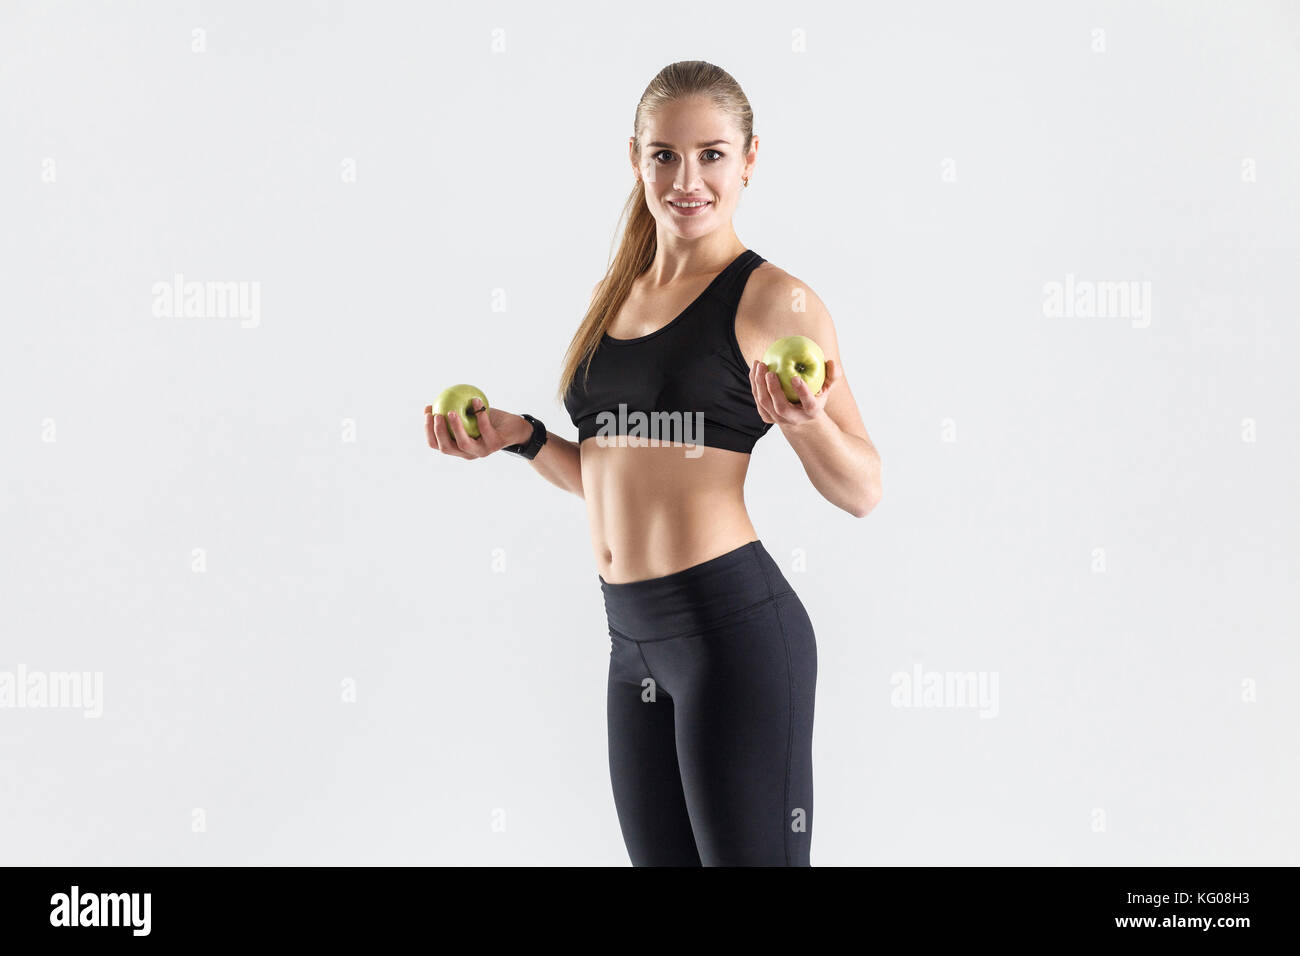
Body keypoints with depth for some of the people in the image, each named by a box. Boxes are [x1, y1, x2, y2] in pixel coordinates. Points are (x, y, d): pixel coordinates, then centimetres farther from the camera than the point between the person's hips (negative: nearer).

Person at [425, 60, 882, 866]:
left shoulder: (772, 299, -7)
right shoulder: (615, 297, 13)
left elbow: (862, 491, -6)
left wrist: (803, 420, -24)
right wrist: (521, 437, 8)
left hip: (732, 625, -7)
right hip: (634, 634, 7)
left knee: (744, 854, 1)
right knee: (658, 855, 16)